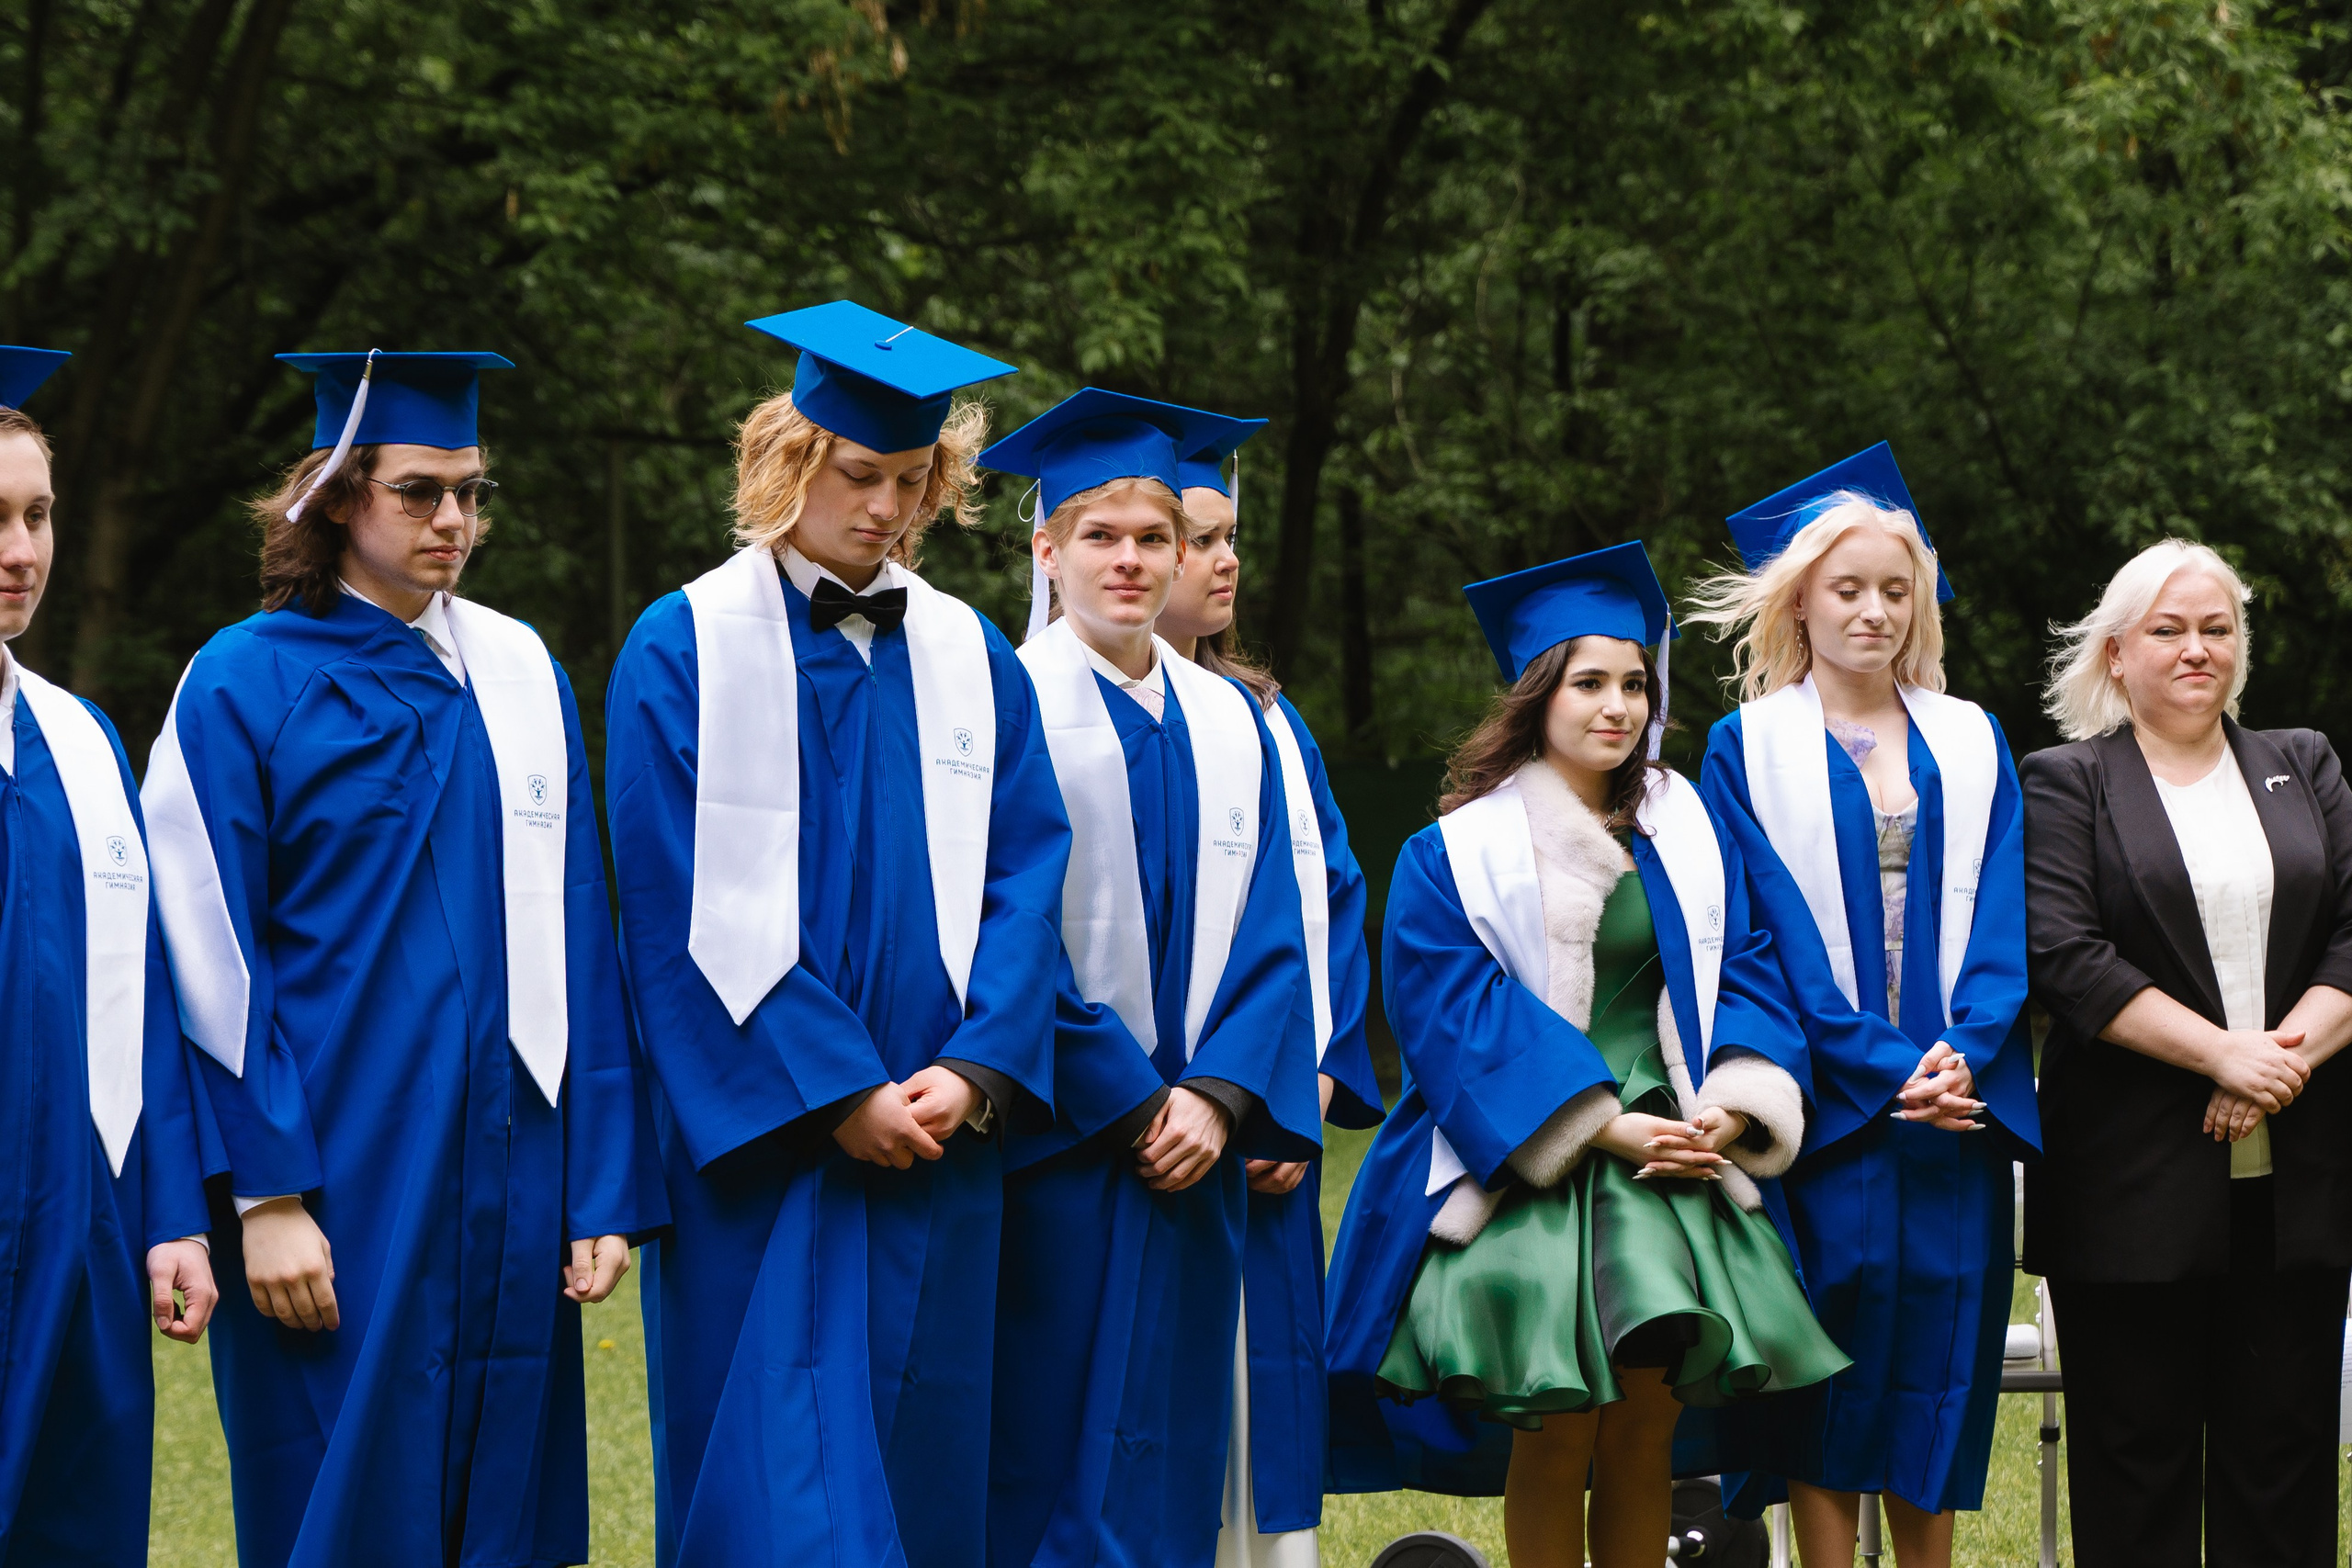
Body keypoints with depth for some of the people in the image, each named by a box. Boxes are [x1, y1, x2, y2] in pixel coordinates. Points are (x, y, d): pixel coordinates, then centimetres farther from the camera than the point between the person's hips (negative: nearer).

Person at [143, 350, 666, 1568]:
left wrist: (605, 1189, 2)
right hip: (333, 1188, -4)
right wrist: (267, 1195, -13)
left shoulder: (522, 676, 9)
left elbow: (574, 948, 8)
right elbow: (213, 963, -7)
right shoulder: (243, 684, -3)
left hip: (504, 1187, 4)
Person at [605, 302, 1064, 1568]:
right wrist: (832, 1090, -15)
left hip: (936, 1134, 5)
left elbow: (1028, 874, 5)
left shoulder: (971, 659, 11)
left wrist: (974, 1070, -10)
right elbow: (684, 914, -9)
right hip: (757, 1138, -4)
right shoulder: (685, 650, -3)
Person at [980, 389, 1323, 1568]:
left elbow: (1267, 933, 8)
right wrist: (1131, 1097, -12)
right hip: (1053, 1149, -5)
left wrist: (1219, 1097, -7)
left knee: (1164, 1458, 6)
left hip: (1190, 1152, 5)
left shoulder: (1233, 728, 12)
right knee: (1047, 1463, -4)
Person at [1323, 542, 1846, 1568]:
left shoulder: (1688, 836, 15)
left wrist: (1729, 1105, -9)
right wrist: (1605, 1127, -15)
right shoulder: (1457, 855, 3)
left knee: (1647, 1417, -15)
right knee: (1558, 1424, -17)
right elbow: (1453, 1013, -6)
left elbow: (1744, 974, 11)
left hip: (1670, 1136, 3)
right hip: (1522, 1160, -3)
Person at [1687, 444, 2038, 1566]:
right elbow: (1772, 931, -6)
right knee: (1832, 1355, -2)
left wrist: (1965, 1050, -13)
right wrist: (1881, 1065, -15)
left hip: (1954, 1101, 3)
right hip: (1825, 1105, -3)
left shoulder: (1972, 746, 12)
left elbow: (1995, 919, 4)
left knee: (1939, 1355, 4)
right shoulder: (1747, 749, 3)